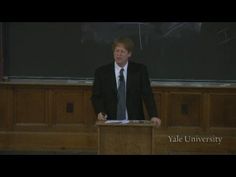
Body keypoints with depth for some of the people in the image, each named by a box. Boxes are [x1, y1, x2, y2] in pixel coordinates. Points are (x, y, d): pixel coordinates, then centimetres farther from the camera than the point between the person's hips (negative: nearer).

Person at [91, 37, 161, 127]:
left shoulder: (140, 70, 3)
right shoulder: (101, 72, 4)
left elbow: (147, 95, -1)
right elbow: (96, 96, 7)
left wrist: (154, 116, -14)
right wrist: (100, 112, -11)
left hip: (134, 121, 0)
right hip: (110, 121, 0)